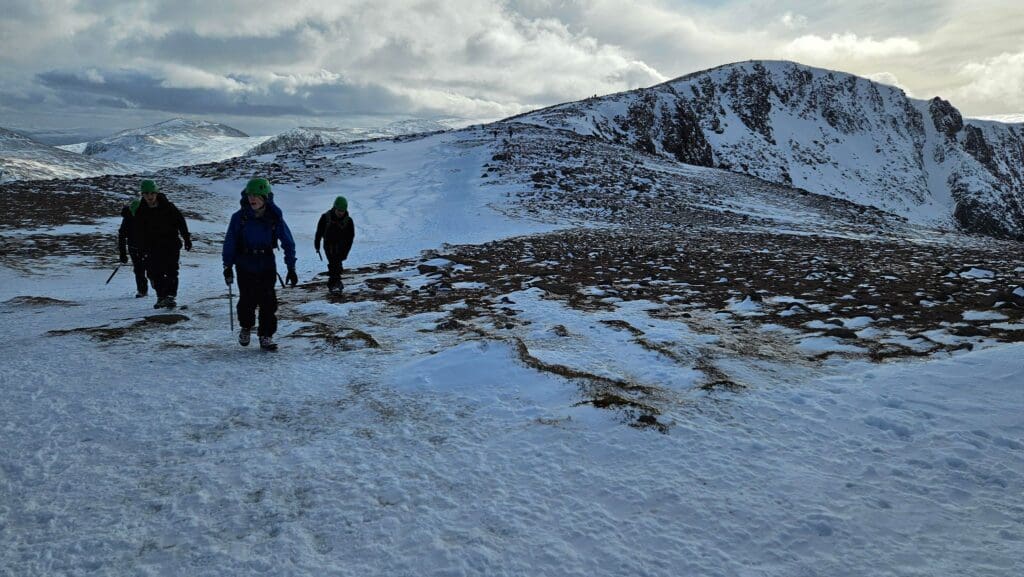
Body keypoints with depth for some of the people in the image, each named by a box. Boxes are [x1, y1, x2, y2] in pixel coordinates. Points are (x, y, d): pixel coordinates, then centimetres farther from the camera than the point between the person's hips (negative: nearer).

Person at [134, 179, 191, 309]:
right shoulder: (140, 212, -1)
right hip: (153, 247, 2)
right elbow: (139, 232, 2)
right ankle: (161, 296, 13)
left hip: (171, 244, -2)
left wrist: (187, 239, 0)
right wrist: (144, 248, -6)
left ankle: (170, 296, -6)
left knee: (171, 271, -8)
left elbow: (181, 222, 0)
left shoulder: (168, 207, -7)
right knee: (154, 273, 0)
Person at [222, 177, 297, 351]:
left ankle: (266, 336, 10)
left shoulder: (275, 217, -7)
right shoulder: (239, 217, -8)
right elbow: (229, 242, 1)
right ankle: (246, 327, 29)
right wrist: (228, 266, -1)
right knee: (248, 300, 0)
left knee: (268, 301, -3)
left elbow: (288, 242, 0)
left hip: (267, 265, 0)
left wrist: (291, 268, -2)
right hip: (245, 265, 0)